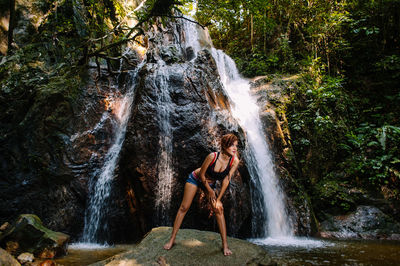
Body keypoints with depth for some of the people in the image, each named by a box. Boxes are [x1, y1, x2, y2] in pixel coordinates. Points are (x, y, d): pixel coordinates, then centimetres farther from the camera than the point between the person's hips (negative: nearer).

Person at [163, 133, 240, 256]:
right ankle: (172, 239, 11)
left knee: (218, 209, -8)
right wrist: (210, 191, -12)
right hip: (195, 178, -3)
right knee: (184, 208, -1)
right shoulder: (212, 156, -34)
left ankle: (225, 245, 1)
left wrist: (218, 199, -13)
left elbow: (226, 180, -15)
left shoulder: (234, 161, -23)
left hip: (210, 183, 3)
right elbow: (201, 174, -21)